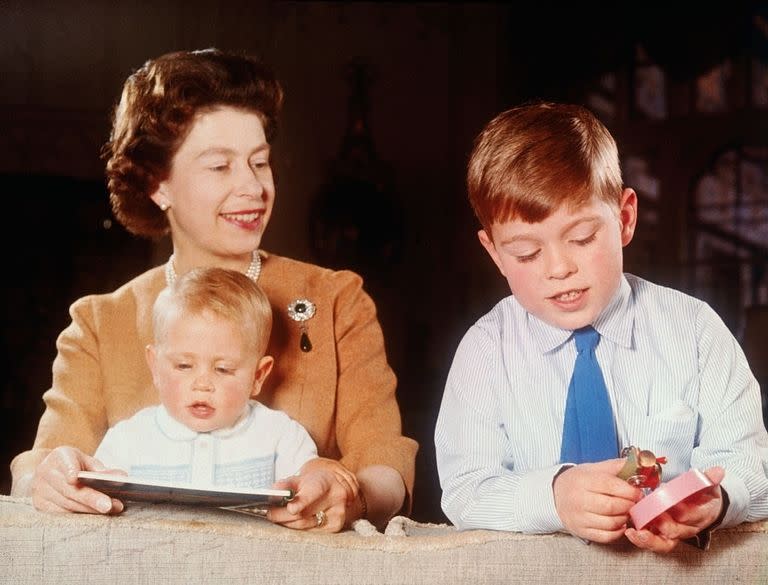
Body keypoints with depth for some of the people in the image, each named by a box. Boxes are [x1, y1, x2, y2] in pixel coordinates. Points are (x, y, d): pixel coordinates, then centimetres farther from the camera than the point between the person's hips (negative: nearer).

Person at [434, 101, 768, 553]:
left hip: (683, 564, 1)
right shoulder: (486, 350, -1)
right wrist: (553, 497, -29)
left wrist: (713, 500, -27)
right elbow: (464, 491, -9)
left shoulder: (693, 329, 0)